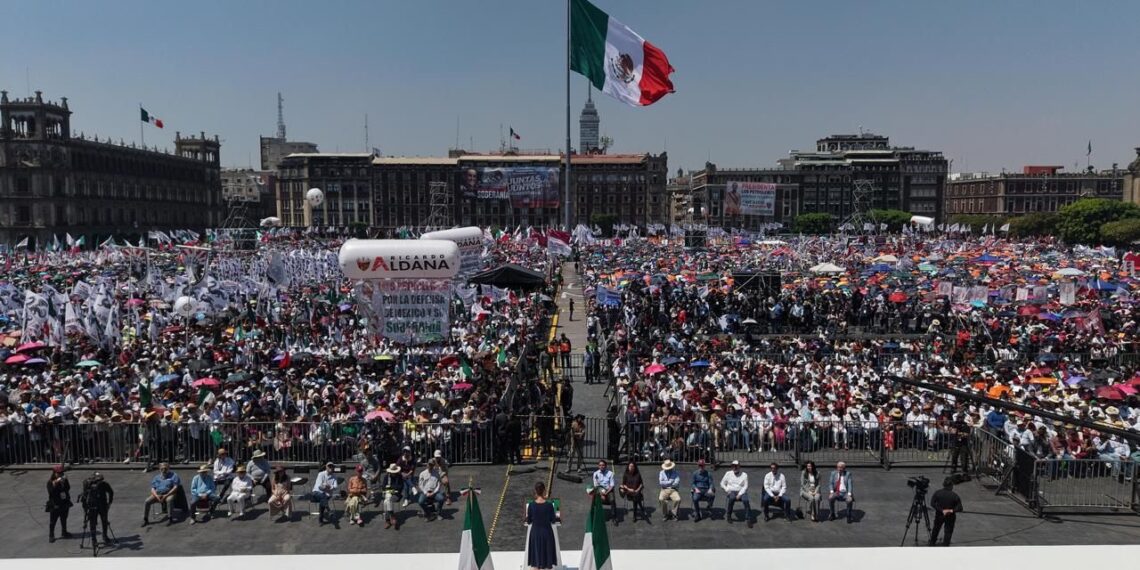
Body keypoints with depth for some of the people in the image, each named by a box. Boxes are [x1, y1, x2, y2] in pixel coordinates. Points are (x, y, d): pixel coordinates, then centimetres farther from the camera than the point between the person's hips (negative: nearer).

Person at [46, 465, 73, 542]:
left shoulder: (64, 480, 4)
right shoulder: (50, 482, -10)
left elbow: (68, 488, -5)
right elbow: (51, 491, -24)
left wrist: (65, 482, -19)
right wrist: (56, 483, -30)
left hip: (64, 504, 5)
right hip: (55, 505, -5)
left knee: (64, 519, 18)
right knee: (52, 521, 3)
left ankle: (64, 532, 32)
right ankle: (51, 535, 14)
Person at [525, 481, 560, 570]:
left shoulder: (531, 505, -9)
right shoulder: (549, 505, -12)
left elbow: (528, 521, -1)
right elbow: (553, 520, -3)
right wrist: (555, 515, 16)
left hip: (535, 533, 1)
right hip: (546, 532, -1)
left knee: (535, 562, 11)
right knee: (547, 559, 9)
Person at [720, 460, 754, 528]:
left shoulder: (744, 475, 6)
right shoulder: (728, 473, 10)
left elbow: (745, 486, -1)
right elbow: (722, 483, 15)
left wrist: (739, 494, -16)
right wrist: (727, 490, -4)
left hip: (741, 492, 0)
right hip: (731, 492, 0)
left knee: (745, 500, -33)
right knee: (732, 498, -35)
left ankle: (749, 519, -26)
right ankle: (728, 516, -16)